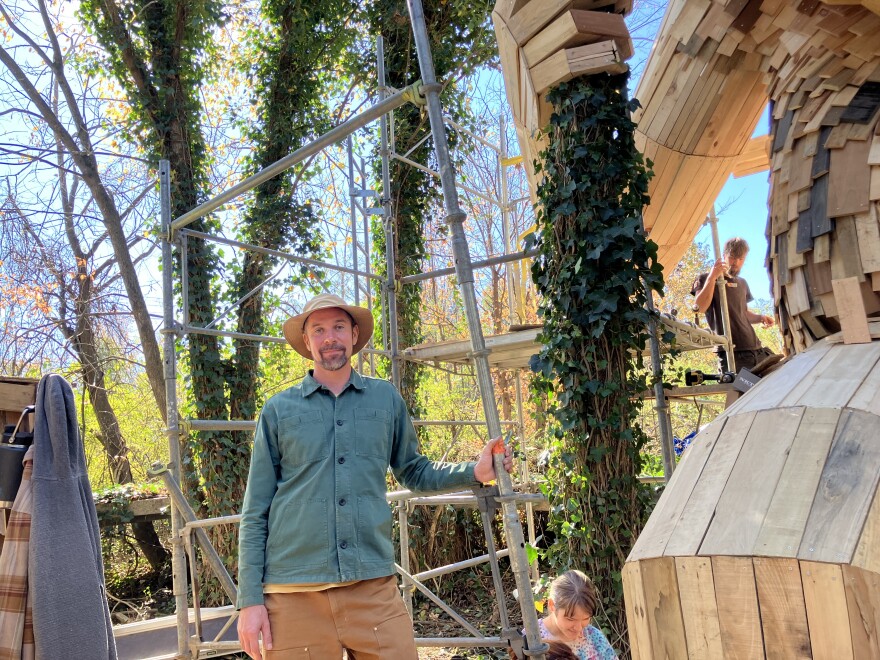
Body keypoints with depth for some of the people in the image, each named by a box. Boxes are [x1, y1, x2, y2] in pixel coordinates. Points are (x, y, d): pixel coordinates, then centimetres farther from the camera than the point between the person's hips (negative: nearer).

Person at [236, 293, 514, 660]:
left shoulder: (387, 399, 10)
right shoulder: (278, 410, 5)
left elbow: (414, 472, 20)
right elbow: (255, 511, 5)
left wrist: (475, 472, 4)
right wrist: (250, 599, 0)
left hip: (373, 585, 1)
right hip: (294, 591, -1)